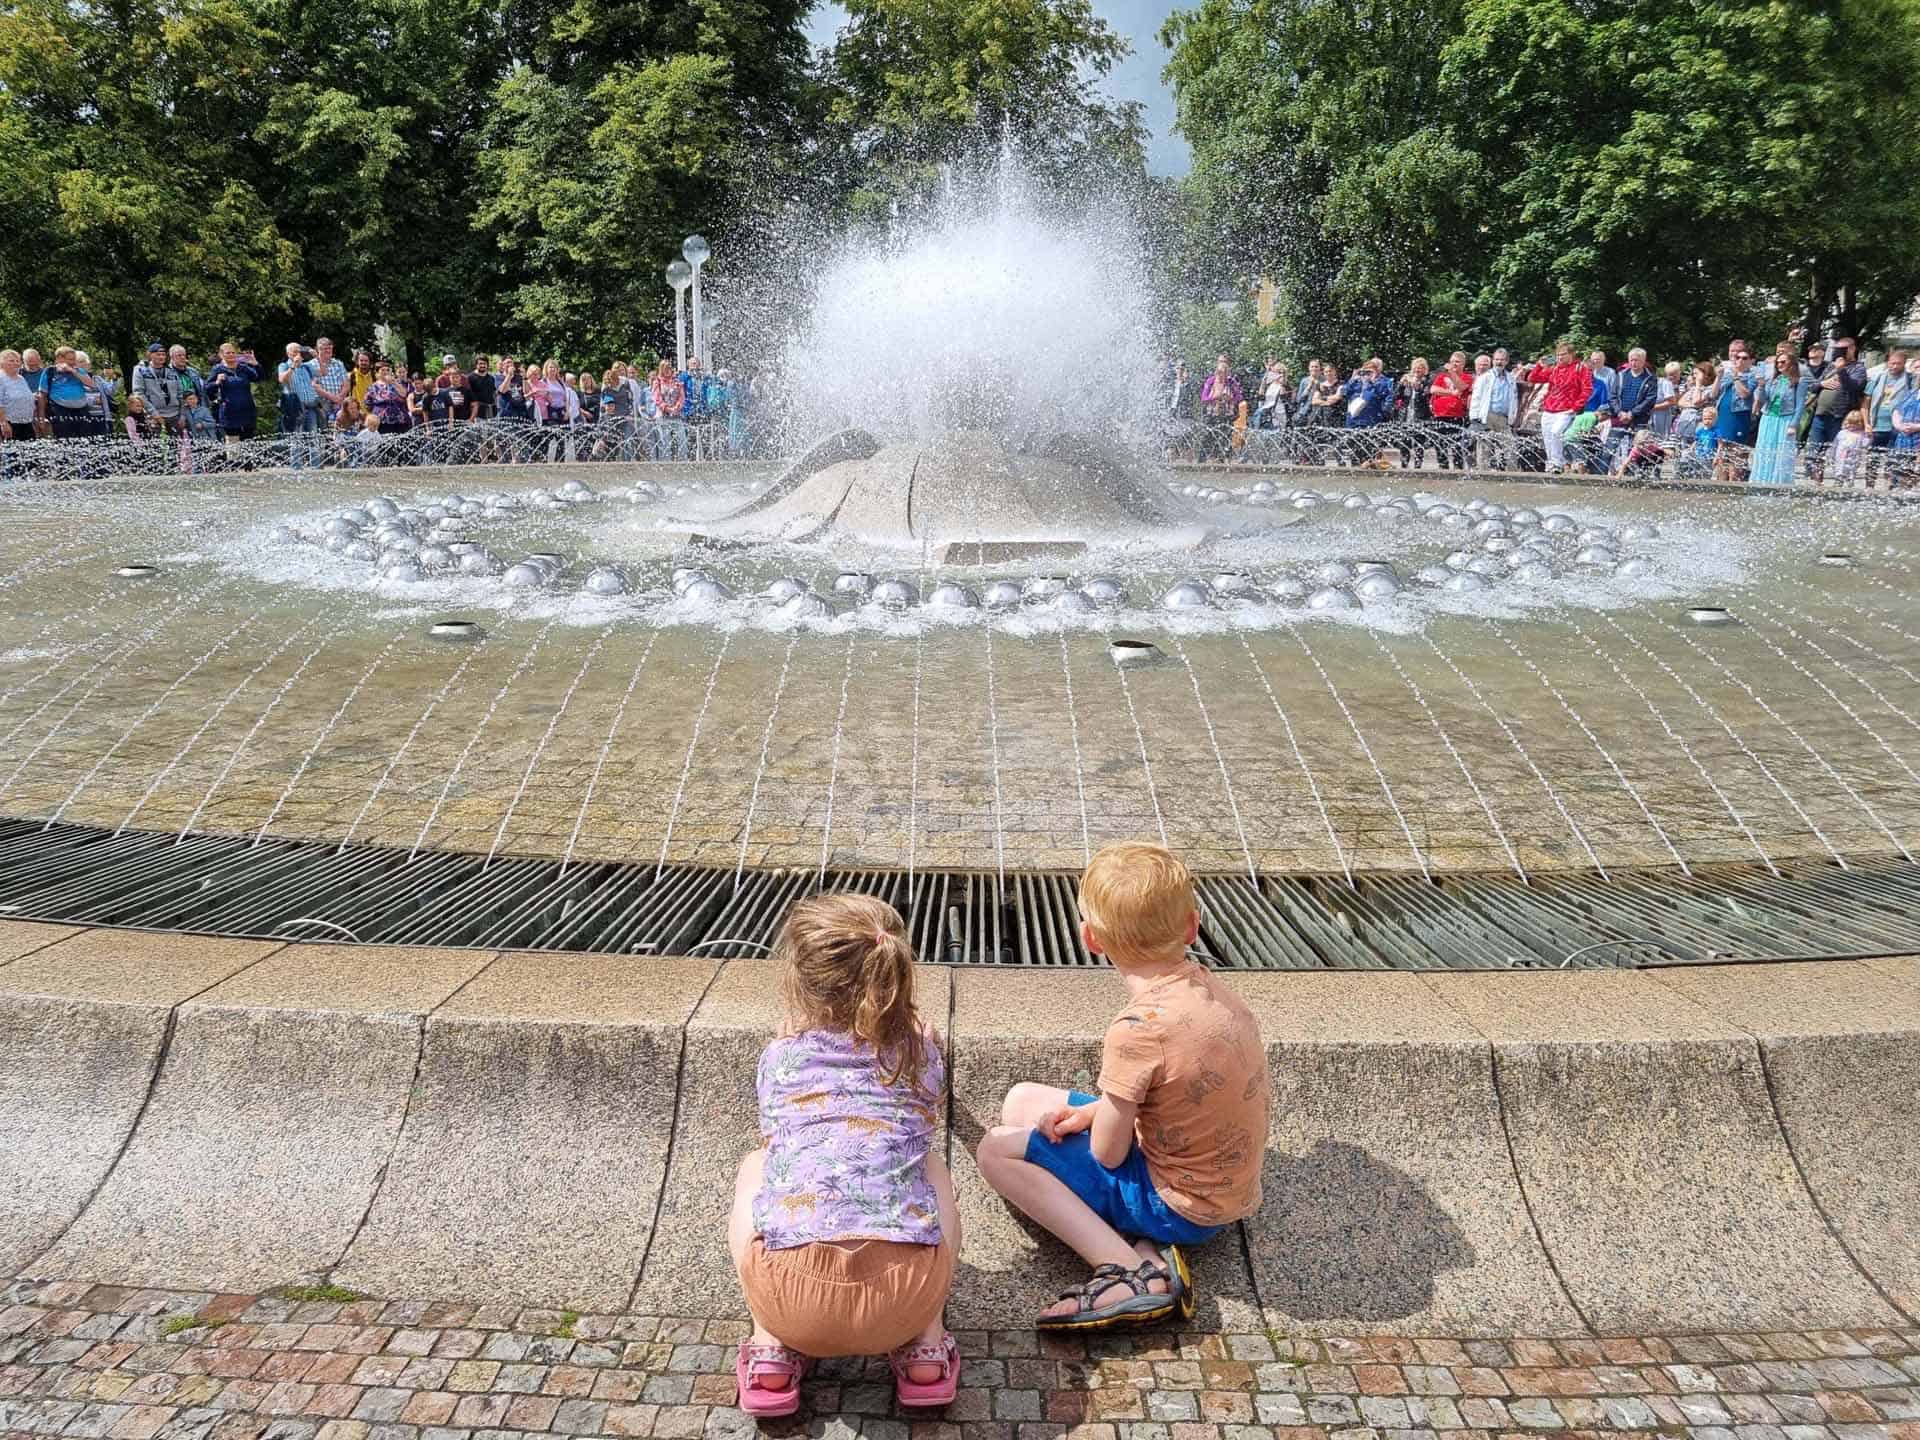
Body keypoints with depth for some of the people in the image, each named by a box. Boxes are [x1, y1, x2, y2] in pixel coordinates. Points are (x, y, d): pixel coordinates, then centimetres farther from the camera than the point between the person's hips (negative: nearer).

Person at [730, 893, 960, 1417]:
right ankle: (926, 1348, 21)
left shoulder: (779, 1058, 16)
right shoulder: (921, 1052, 17)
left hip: (792, 1294, 0)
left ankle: (771, 1348, 19)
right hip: (906, 1299, 1)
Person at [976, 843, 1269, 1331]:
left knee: (997, 1149, -4)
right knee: (1022, 1100, 14)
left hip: (1181, 1207, -9)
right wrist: (1093, 1112, -3)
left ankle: (1136, 1273, -12)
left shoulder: (1138, 1028, -29)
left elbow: (1107, 1154, -19)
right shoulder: (1206, 988, -4)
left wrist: (1091, 1116, 3)